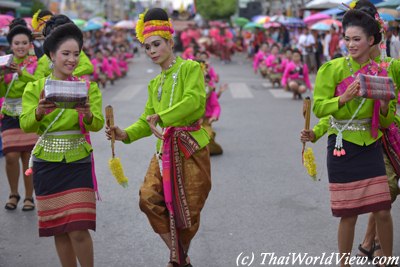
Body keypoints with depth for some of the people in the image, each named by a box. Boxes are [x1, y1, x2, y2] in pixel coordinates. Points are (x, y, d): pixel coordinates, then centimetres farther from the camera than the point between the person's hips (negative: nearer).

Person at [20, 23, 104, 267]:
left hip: (79, 162, -1)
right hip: (47, 163, 1)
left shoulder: (88, 87, 1)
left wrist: (88, 114, -33)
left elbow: (97, 124, -11)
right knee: (59, 229, 8)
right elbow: (26, 125, -10)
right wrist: (39, 112, -32)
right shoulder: (35, 88, 1)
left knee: (79, 230, -8)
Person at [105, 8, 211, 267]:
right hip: (166, 148, 6)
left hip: (191, 148, -6)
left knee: (189, 208, 3)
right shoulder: (155, 83, 16)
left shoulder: (190, 68, -5)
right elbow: (147, 121, 16)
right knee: (149, 197, -13)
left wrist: (161, 116, -17)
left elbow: (195, 101, -23)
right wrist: (126, 134, -3)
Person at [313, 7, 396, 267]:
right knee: (349, 214, 3)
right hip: (343, 147, -3)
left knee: (383, 211, 3)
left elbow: (387, 121, 6)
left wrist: (385, 104, -15)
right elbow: (319, 108, -11)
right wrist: (345, 97, -25)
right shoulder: (332, 69, -6)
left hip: (371, 147, 3)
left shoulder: (381, 72, 3)